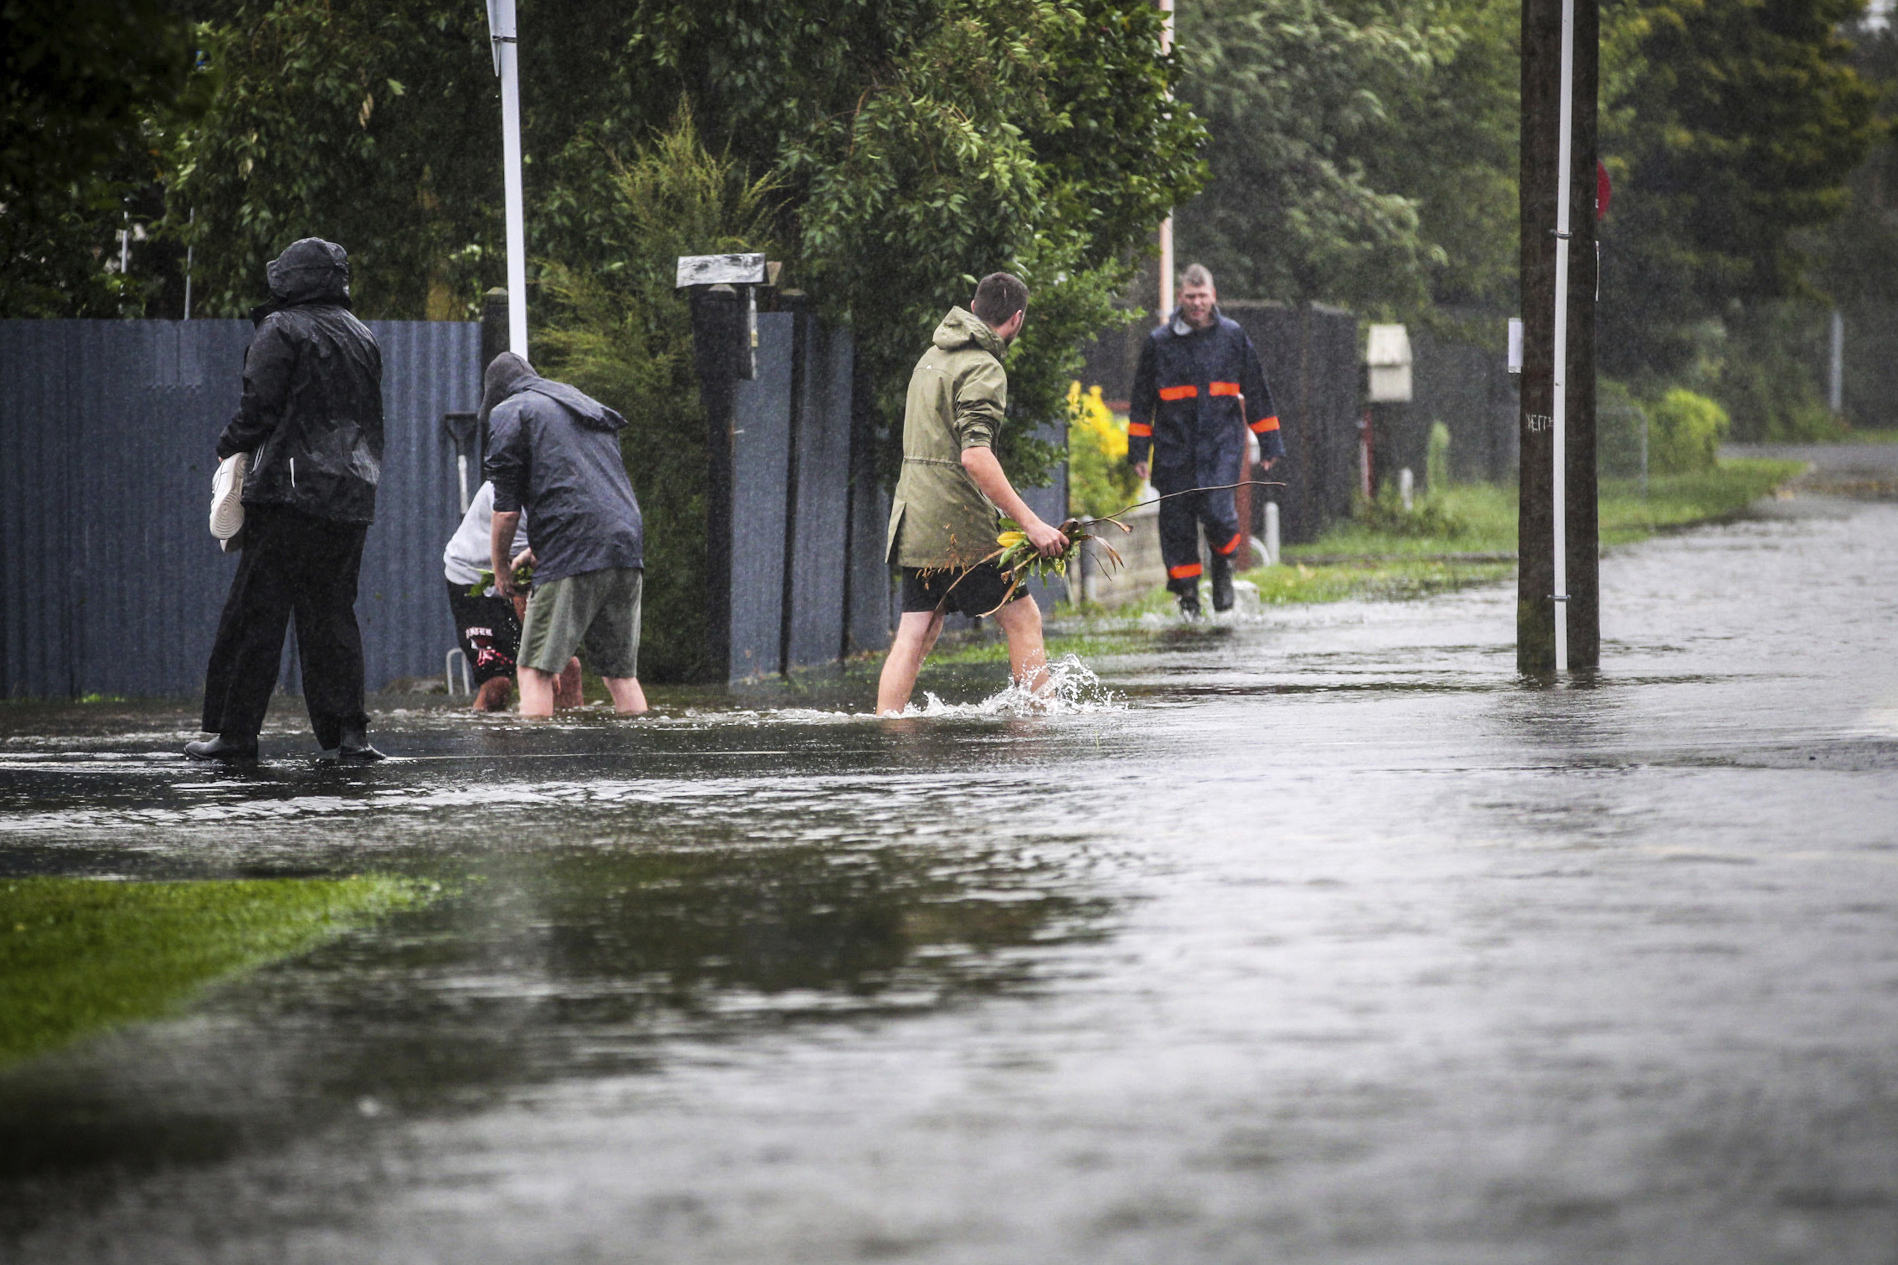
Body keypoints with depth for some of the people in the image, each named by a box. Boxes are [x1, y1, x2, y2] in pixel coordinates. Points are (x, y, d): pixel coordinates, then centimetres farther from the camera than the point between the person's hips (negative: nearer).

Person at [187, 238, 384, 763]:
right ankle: (346, 733, 1)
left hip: (290, 489, -6)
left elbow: (260, 408, -10)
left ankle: (235, 732, -3)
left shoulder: (282, 330, -5)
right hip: (352, 498, 6)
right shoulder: (362, 337, 15)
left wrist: (229, 445, 7)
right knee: (333, 614, 9)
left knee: (256, 612, -2)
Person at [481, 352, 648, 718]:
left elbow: (507, 509, 1)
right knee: (620, 672, 12)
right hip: (628, 550, 7)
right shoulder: (589, 408, 30)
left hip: (574, 555, -7)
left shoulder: (509, 412, 8)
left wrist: (500, 568, 15)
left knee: (535, 670, -5)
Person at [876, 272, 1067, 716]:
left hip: (914, 522, 9)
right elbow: (975, 456, -24)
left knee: (916, 633, 6)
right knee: (1022, 617, -2)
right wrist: (1030, 523, -26)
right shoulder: (983, 369, -12)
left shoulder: (933, 357, 17)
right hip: (956, 524, -9)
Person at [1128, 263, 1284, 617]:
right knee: (1176, 519, 0)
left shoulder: (1232, 336, 5)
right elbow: (1142, 401, 10)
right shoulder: (1159, 342, 4)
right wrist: (1138, 452, 6)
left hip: (1222, 442, -1)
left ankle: (1223, 563, 14)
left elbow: (1256, 392, 12)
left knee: (1216, 509, -17)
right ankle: (1187, 592, 14)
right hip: (1173, 445, 1)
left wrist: (1269, 444, 12)